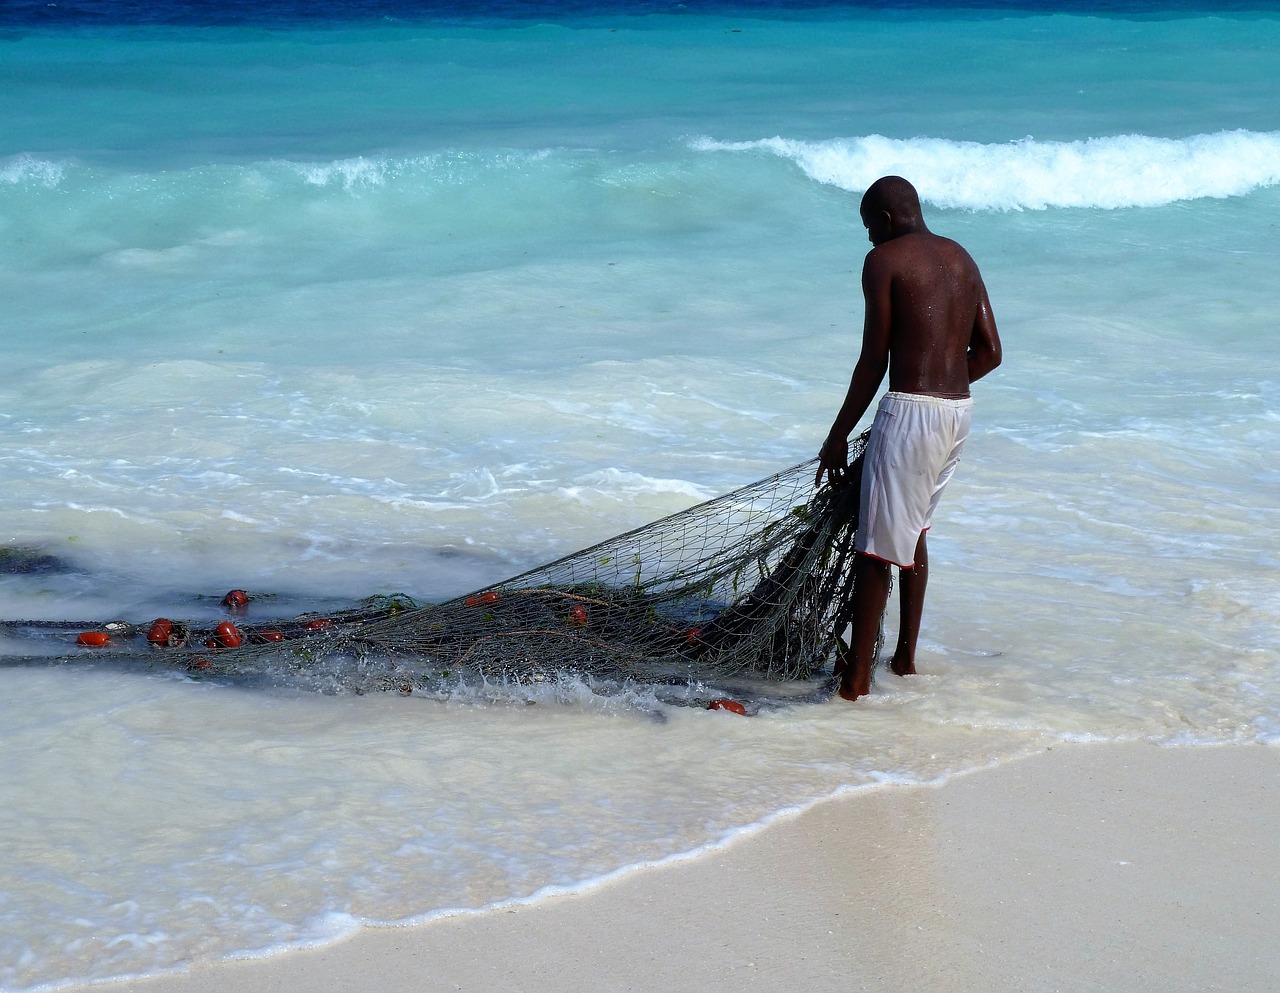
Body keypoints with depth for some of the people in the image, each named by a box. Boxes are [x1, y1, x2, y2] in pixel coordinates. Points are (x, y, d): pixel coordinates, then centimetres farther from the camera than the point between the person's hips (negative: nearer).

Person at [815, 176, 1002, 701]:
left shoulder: (883, 260, -6)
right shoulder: (961, 258, 15)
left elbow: (873, 361, -8)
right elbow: (990, 351, 13)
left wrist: (838, 436, -1)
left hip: (909, 412, -8)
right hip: (960, 410, 8)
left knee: (876, 547, -2)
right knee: (912, 531, 24)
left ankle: (856, 678, -1)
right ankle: (906, 656, 31)